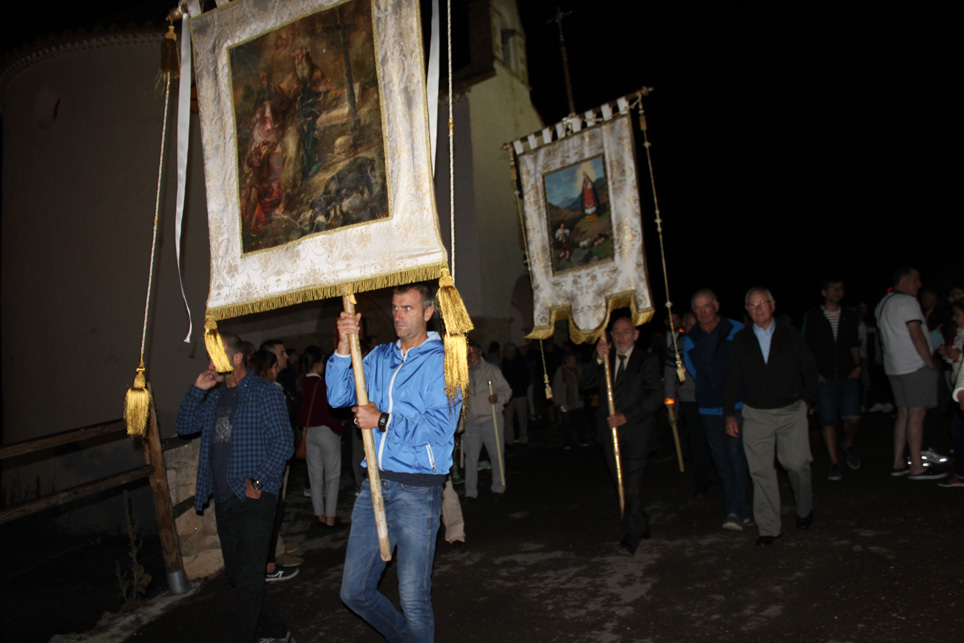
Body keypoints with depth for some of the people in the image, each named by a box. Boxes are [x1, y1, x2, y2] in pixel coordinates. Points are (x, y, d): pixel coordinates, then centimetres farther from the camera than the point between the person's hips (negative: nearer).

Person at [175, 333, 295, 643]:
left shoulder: (264, 392, -8)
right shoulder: (214, 396, 14)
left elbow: (284, 442, -11)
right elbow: (184, 427, 13)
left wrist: (258, 481, -17)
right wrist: (197, 390, 1)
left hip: (253, 499, -7)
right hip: (223, 499, 8)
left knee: (248, 580, -4)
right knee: (237, 576, 14)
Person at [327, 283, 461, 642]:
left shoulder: (441, 361, -6)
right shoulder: (379, 357, 13)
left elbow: (439, 427, -16)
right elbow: (338, 396, 6)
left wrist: (382, 420, -13)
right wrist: (344, 347, -5)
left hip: (417, 491, -6)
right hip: (375, 486, 6)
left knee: (413, 599, 3)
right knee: (354, 591, 14)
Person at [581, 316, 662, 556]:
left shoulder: (647, 360, 0)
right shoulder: (605, 360, 13)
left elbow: (655, 397, -8)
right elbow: (586, 383, 2)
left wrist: (626, 417, -16)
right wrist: (598, 359, -13)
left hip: (636, 431, -5)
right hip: (610, 431, 5)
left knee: (633, 484, -9)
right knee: (622, 484, 13)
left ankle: (630, 539, -5)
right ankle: (641, 526, 31)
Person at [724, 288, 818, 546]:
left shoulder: (790, 335, 2)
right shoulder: (740, 340, 3)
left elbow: (809, 370, 9)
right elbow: (732, 379, 7)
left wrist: (805, 401, 2)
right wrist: (729, 414, 3)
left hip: (791, 411, 0)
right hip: (756, 414, 1)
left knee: (797, 464, -1)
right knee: (760, 471, -1)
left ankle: (804, 510, 30)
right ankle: (769, 529, 9)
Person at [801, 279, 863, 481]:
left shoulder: (850, 316, 12)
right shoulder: (812, 316, 4)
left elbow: (854, 344, 17)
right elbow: (805, 347, 4)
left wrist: (858, 365, 3)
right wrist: (814, 371, -3)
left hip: (848, 376, 2)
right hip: (824, 378, -2)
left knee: (853, 418, -8)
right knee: (828, 422, -1)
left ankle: (848, 444, 24)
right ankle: (834, 463, 10)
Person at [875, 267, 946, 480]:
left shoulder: (882, 305, 17)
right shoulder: (907, 302, -12)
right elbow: (917, 336, -17)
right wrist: (930, 363, -11)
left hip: (893, 367, 9)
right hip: (915, 366, -9)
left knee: (903, 413, 11)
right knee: (916, 414, -6)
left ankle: (898, 463, 13)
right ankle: (917, 467, -4)